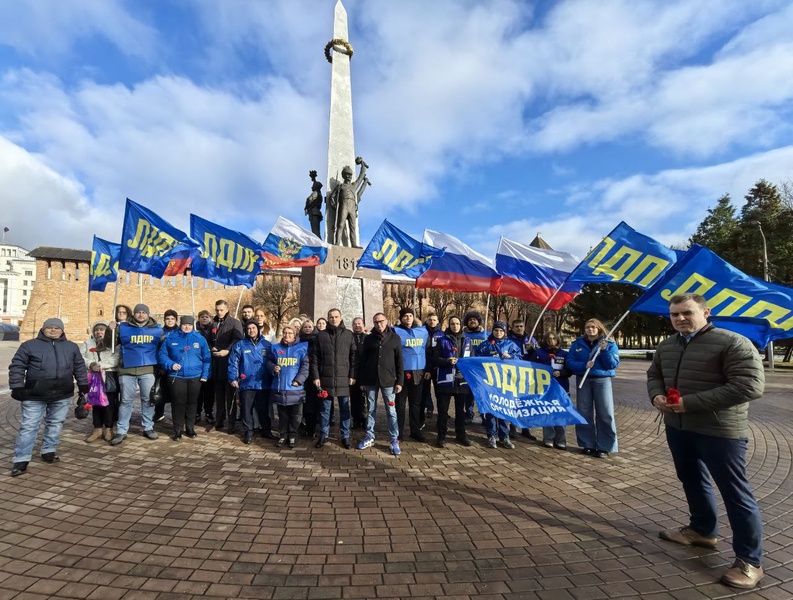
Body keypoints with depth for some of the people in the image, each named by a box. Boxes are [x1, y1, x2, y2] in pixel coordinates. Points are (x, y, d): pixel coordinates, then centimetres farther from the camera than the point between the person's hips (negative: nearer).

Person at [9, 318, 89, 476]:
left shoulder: (72, 347, 9)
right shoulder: (29, 345, 1)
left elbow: (79, 367, 14)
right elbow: (17, 367, 0)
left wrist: (83, 384, 9)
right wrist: (17, 387, -7)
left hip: (62, 395, 3)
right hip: (35, 395, -2)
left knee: (55, 424, 11)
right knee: (29, 426, 0)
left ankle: (49, 451, 25)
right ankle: (21, 459, 7)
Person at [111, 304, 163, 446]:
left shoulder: (157, 329, 5)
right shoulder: (123, 327, 2)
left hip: (148, 370, 1)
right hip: (127, 370, -1)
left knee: (148, 399, 10)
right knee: (126, 401, 6)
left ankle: (148, 428, 21)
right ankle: (121, 431, 15)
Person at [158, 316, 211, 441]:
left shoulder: (200, 338, 2)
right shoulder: (170, 338, 3)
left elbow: (206, 358, 3)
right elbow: (162, 355, 3)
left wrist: (205, 374, -4)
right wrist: (170, 364, -15)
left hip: (195, 377, 1)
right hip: (176, 376, -1)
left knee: (192, 403, 11)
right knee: (178, 403, 1)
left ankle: (190, 428, 24)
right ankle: (178, 430, 14)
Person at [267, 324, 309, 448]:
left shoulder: (302, 348, -1)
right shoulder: (275, 348, 9)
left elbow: (305, 366, -5)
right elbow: (269, 362, 15)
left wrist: (298, 380, -14)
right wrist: (273, 368, -8)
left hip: (295, 388, -2)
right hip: (279, 387, 3)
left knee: (295, 415, 7)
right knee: (282, 414, 14)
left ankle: (293, 436, 21)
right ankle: (284, 435, 27)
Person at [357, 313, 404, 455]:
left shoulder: (395, 338, 2)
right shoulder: (368, 338, 5)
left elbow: (399, 361, 1)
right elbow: (362, 360, 7)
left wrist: (399, 381, -4)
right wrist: (361, 380, 3)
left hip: (388, 380, -1)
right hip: (370, 380, 2)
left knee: (391, 411, 3)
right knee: (371, 410, 10)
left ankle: (394, 440, 12)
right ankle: (369, 437, 23)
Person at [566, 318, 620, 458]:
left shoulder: (609, 344, 3)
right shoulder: (577, 344, 6)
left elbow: (614, 364, -6)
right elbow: (570, 362, 0)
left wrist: (604, 350, -18)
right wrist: (584, 365, -17)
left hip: (602, 380, -2)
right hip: (583, 380, 2)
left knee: (605, 414, -3)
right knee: (584, 413, 6)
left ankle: (604, 447, 8)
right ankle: (588, 444, 17)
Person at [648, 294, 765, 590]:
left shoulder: (733, 343, -16)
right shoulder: (666, 346, 6)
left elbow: (750, 386, -22)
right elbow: (653, 374, 17)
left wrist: (691, 402, -25)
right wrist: (656, 395, -7)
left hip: (720, 431, -7)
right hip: (677, 427, 7)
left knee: (734, 492, 3)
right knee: (692, 481, 22)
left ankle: (749, 561, 17)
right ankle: (703, 530, 42)